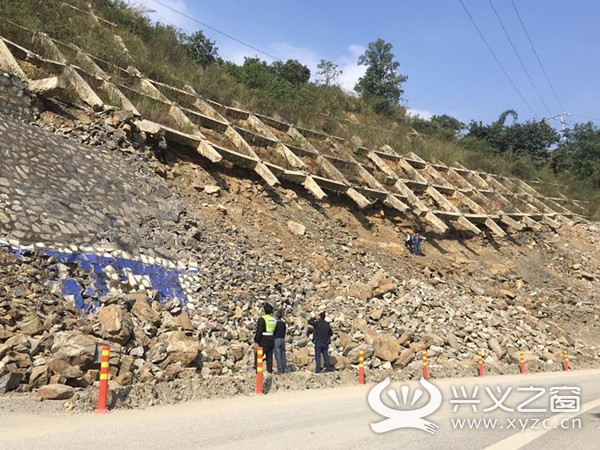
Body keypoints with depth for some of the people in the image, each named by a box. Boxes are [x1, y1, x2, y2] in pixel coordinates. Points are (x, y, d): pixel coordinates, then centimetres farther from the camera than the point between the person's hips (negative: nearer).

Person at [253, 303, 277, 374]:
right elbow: (275, 331, 14)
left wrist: (256, 342, -15)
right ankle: (270, 371, 9)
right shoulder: (274, 320, 11)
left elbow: (259, 331, -16)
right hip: (271, 341, 7)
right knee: (269, 357, 11)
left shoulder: (262, 319, -11)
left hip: (263, 341, -7)